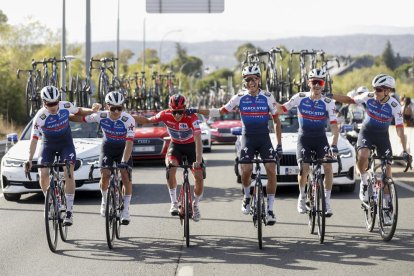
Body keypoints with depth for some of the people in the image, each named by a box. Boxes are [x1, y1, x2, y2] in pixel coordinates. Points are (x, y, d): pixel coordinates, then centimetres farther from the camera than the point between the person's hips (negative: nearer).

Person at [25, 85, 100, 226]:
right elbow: (34, 139, -26)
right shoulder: (40, 117, -26)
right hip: (48, 145, 0)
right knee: (43, 175, -14)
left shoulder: (66, 106, -18)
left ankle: (69, 211, -17)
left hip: (66, 143, 1)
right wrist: (29, 160, -34)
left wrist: (92, 111, -15)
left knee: (69, 173, -17)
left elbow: (79, 111, 4)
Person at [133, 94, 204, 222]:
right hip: (175, 145, 1)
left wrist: (198, 160, -51)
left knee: (199, 176, -11)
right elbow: (148, 121, -5)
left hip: (191, 146, -1)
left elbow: (198, 139, -39)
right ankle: (174, 202, -18)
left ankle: (196, 204, 16)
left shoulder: (192, 118, -31)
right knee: (171, 167, -29)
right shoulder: (165, 115, -23)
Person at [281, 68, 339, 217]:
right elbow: (282, 109, 4)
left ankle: (327, 201, -7)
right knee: (304, 169, -17)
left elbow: (334, 126, -15)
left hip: (320, 139, 0)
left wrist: (334, 145, -27)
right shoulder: (300, 98, -7)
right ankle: (302, 196, 11)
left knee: (328, 166, -19)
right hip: (304, 139, 0)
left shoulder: (328, 103, -10)